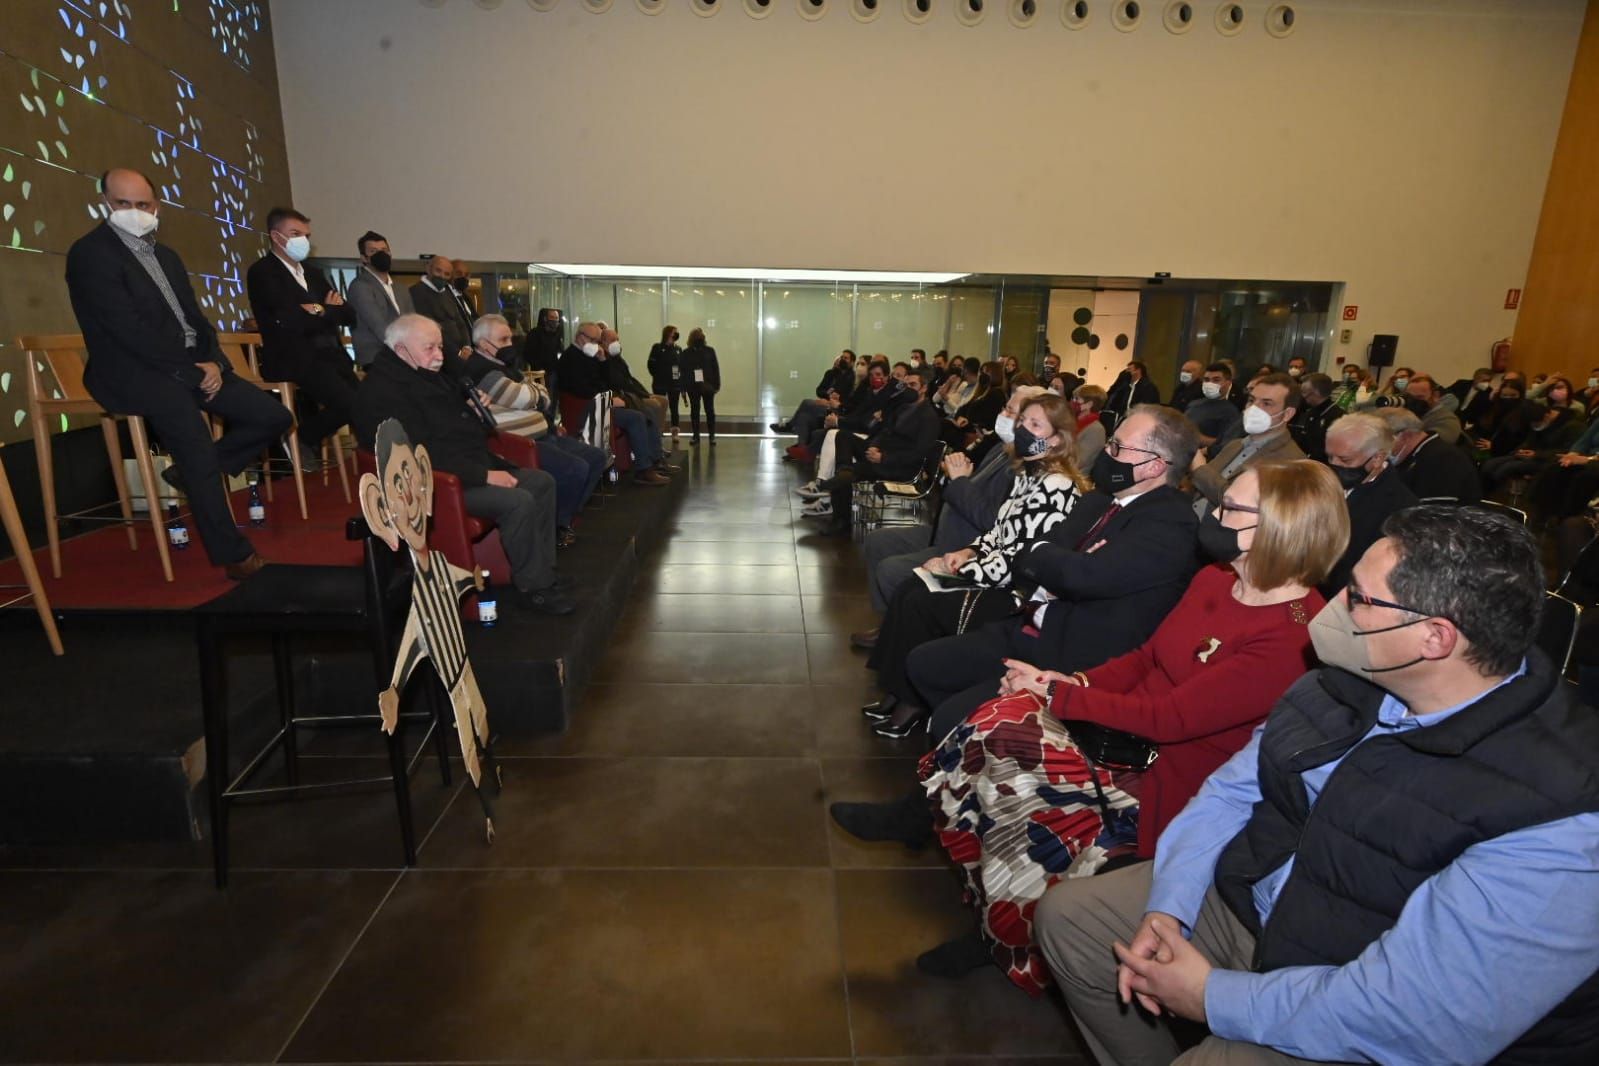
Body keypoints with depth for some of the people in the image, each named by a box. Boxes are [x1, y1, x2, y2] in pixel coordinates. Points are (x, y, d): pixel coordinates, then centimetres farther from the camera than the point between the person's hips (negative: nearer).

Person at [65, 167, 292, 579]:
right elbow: (131, 330, -16)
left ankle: (192, 473, 10)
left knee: (274, 417, -6)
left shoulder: (166, 255, 19)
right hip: (134, 373, -8)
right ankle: (231, 551, -18)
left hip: (193, 366, 8)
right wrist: (191, 371, -18)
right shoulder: (89, 252, -7)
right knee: (196, 442, -29)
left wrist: (212, 361, -6)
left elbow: (195, 318, 14)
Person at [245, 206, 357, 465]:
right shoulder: (262, 272, -1)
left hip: (328, 354, 7)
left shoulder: (313, 273, 23)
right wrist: (329, 311, 0)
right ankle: (302, 439, 0)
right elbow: (293, 321, -15)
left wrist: (322, 311, -3)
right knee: (351, 403, -25)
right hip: (293, 360, -7)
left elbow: (349, 315, 16)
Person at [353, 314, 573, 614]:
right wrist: (484, 475, -24)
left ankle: (543, 572, 8)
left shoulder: (433, 376, 15)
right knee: (519, 502, -26)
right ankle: (530, 588, -9)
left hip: (477, 468, 11)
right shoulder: (383, 393, -17)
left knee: (542, 482, 5)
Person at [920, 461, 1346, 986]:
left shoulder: (1293, 638, -21)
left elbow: (1165, 718, -24)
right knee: (993, 725, -16)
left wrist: (1055, 693, -17)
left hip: (1168, 782, -7)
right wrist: (1075, 681, -5)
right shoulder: (1215, 579, 5)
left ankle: (1010, 934, 9)